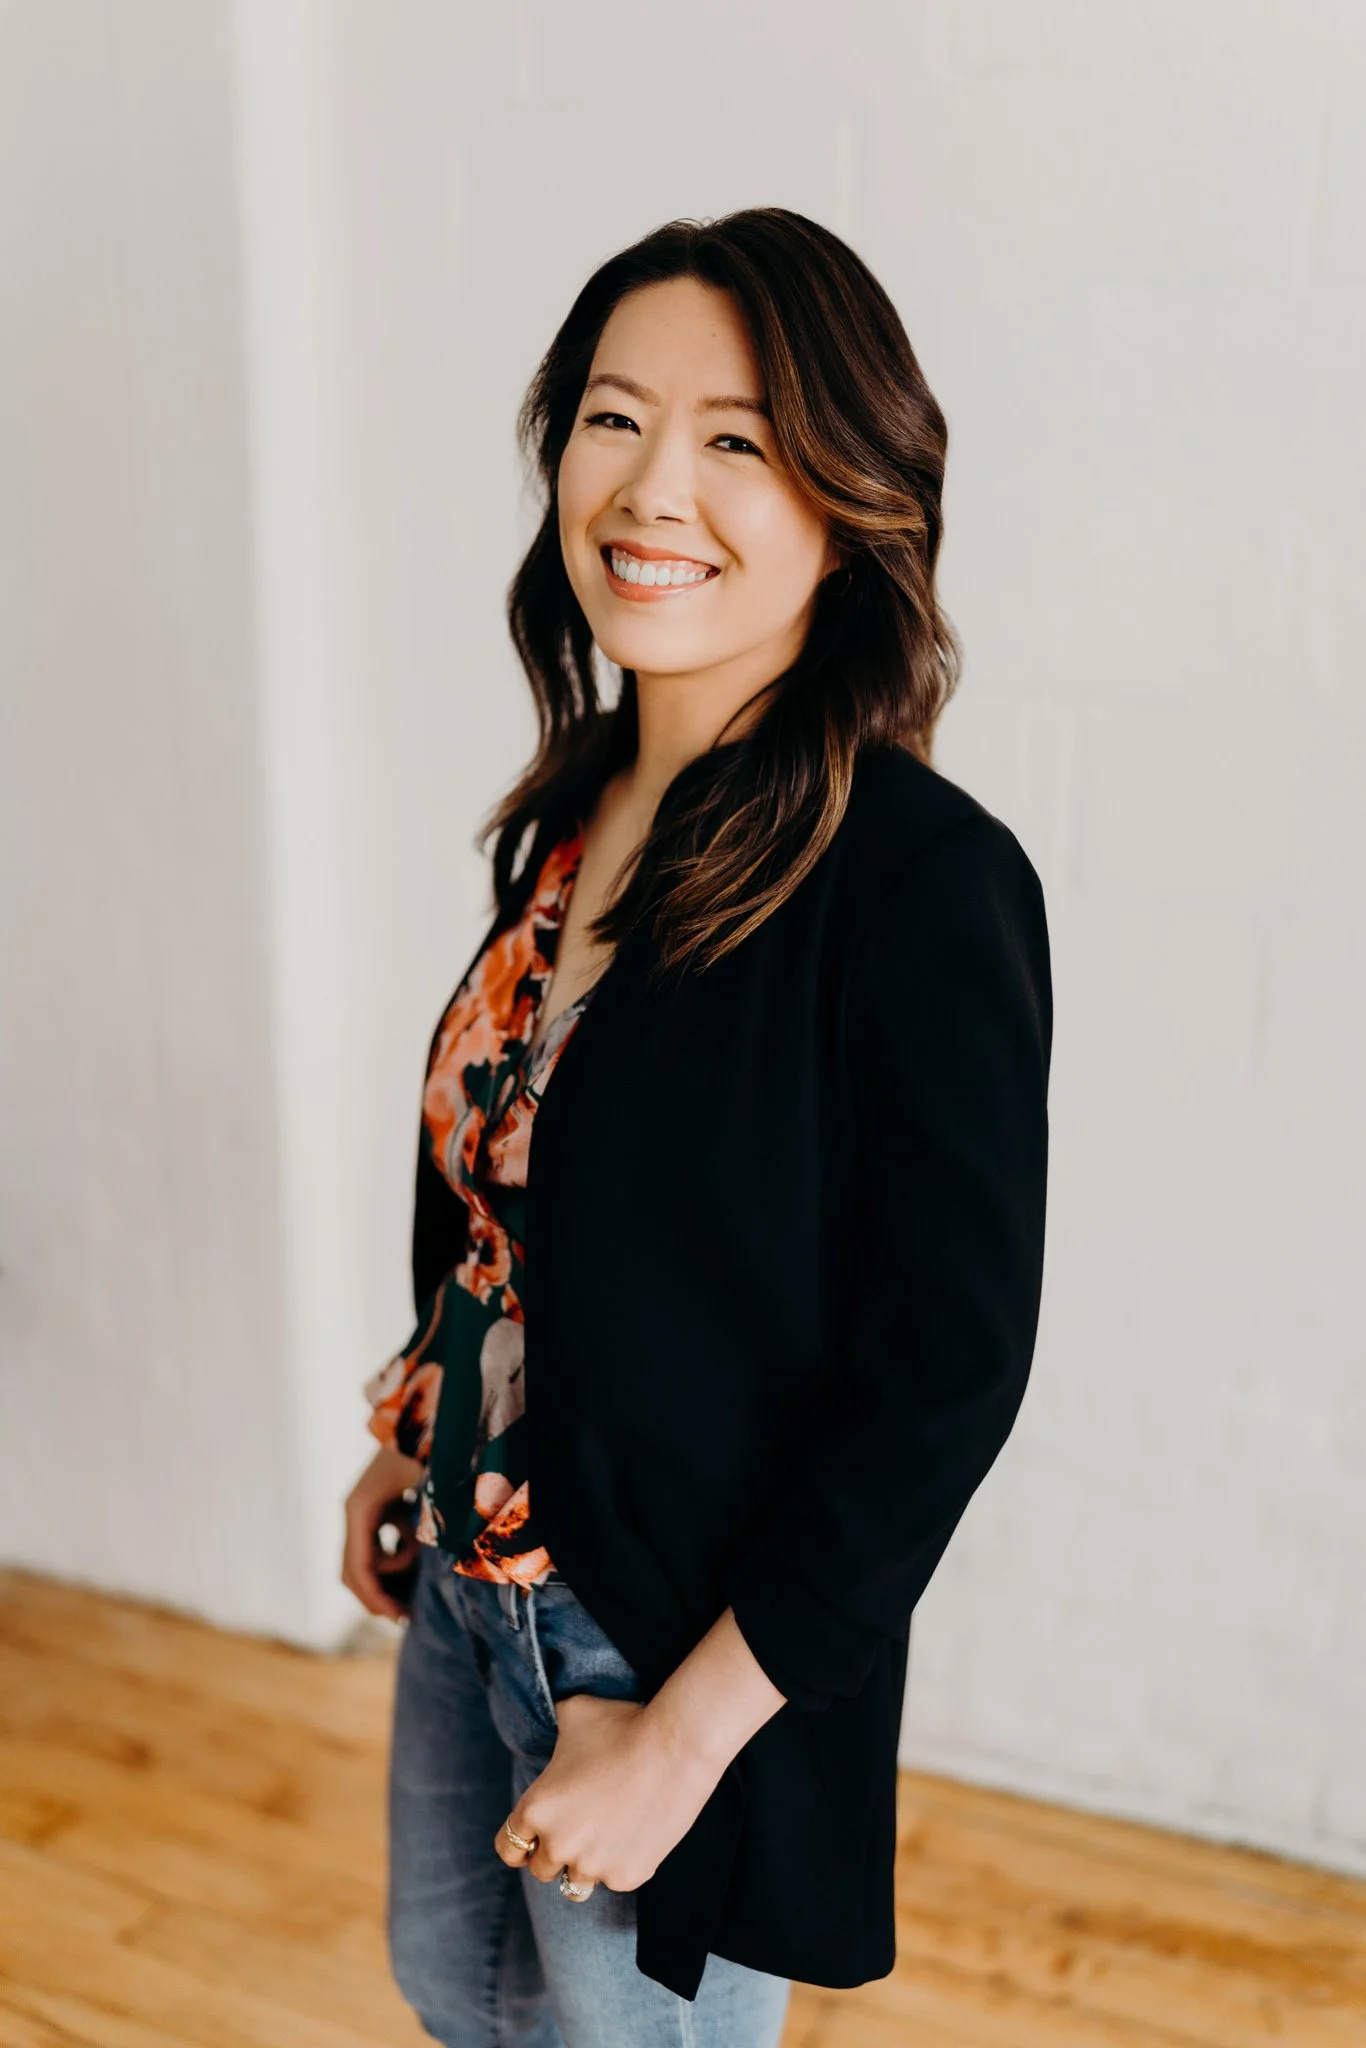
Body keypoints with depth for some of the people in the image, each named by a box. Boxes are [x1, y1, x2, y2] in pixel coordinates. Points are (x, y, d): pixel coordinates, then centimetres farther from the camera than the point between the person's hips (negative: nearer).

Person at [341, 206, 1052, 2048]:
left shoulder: (929, 879, -24)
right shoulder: (575, 817, -2)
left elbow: (949, 1375, -22)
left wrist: (685, 1734, -19)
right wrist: (404, 1448, 13)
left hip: (687, 1632, -7)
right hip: (469, 1578, 7)